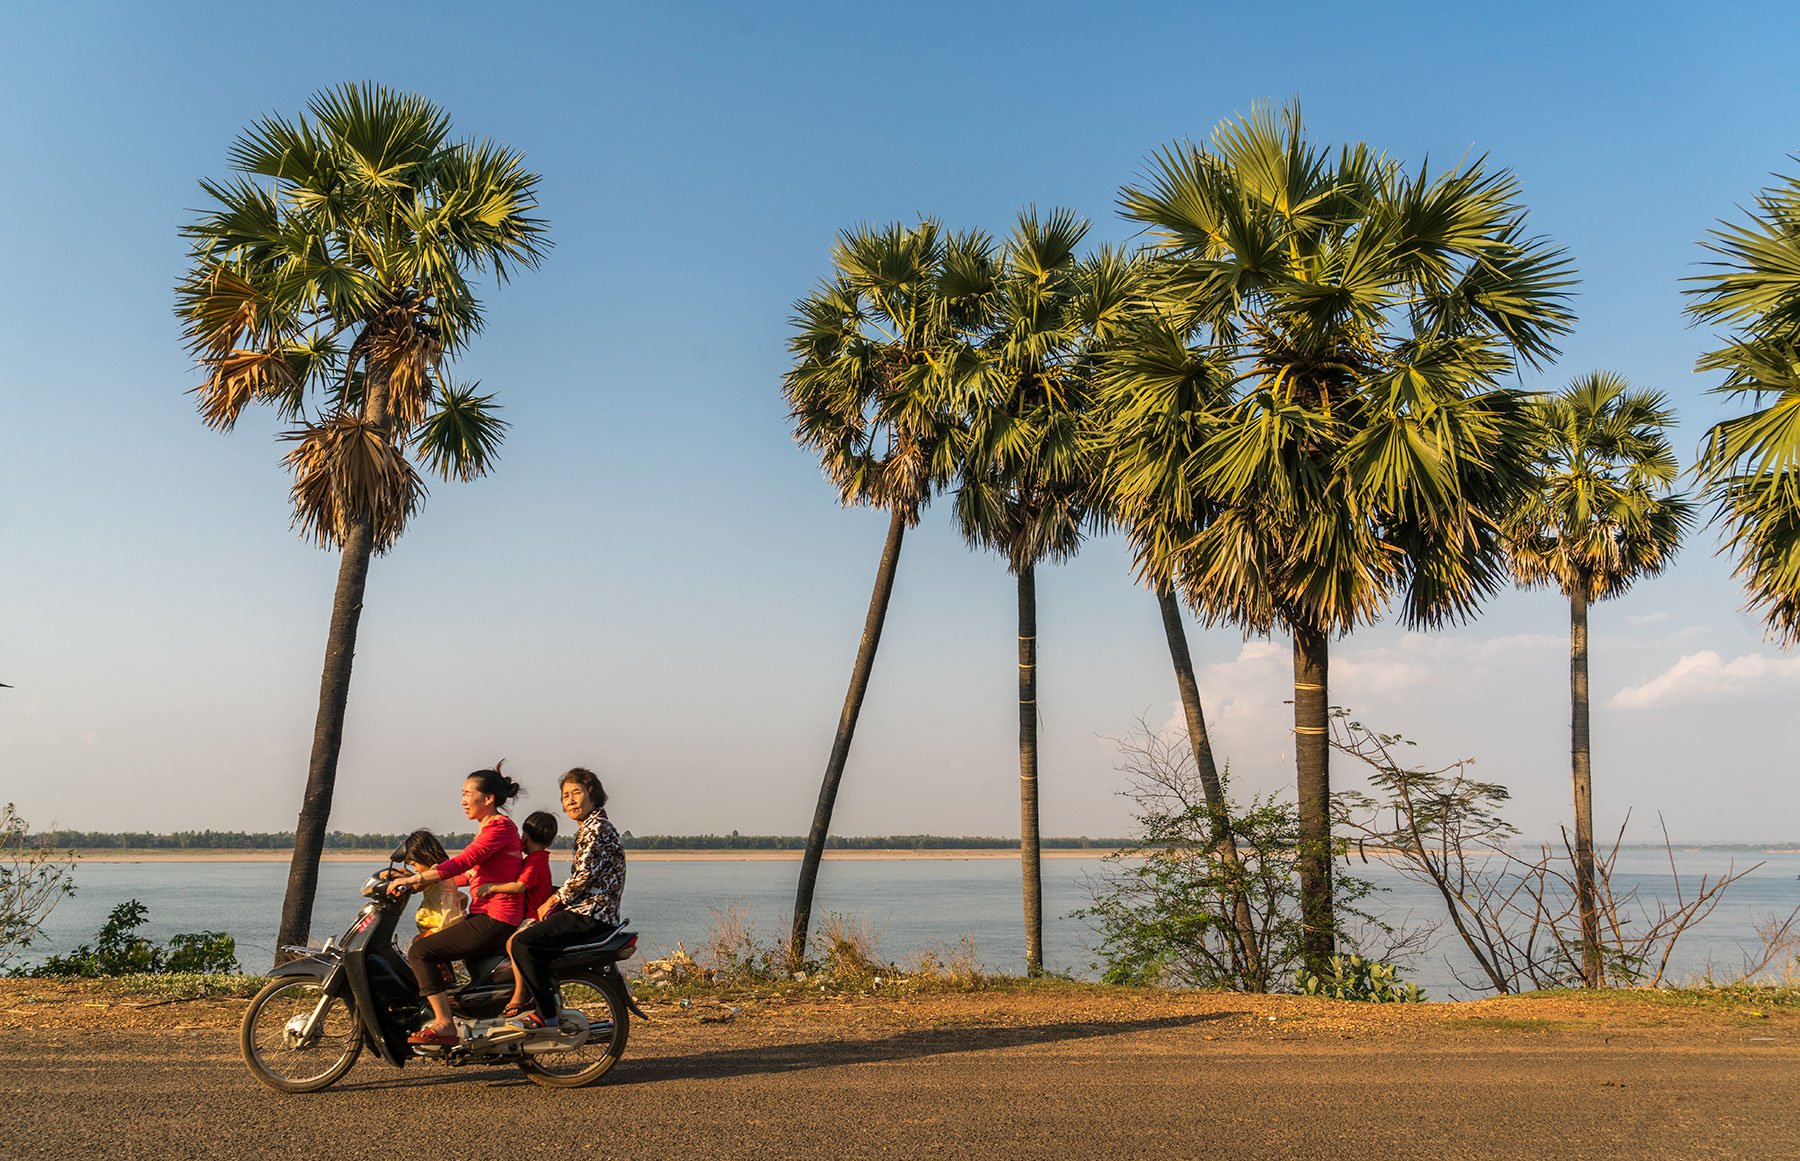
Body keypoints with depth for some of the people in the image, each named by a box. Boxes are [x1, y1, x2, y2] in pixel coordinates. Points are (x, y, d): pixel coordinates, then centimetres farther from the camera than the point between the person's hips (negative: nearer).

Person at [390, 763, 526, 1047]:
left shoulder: (500, 826, -12)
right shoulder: (489, 827, 20)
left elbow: (464, 862, -23)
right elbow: (473, 873, 22)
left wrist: (414, 879, -25)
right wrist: (426, 881, 16)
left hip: (495, 920, -11)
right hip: (485, 915, 11)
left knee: (420, 951, -14)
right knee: (423, 941, 18)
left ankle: (445, 1026, -17)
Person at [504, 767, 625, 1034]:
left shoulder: (597, 827, -11)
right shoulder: (587, 829, 20)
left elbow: (585, 875, -19)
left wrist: (553, 900, -7)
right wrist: (554, 900, 8)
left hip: (592, 915, -11)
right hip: (590, 911, 11)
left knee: (522, 944, -19)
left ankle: (547, 1016, -15)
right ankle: (548, 999, 21)